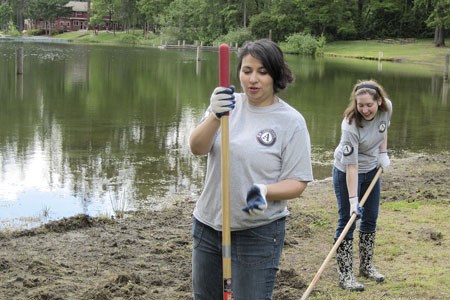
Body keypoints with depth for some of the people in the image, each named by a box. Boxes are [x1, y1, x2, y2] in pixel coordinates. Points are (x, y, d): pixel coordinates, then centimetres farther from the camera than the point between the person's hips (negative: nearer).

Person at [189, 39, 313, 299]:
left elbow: (297, 183, -7)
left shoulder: (291, 121, -9)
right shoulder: (228, 103, 0)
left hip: (258, 234, -4)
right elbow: (197, 148, -13)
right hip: (208, 226, 4)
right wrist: (216, 117, -31)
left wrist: (265, 191, -27)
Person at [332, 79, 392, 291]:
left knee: (370, 219, 13)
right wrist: (353, 200, -31)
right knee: (347, 221, -5)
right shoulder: (351, 126, -33)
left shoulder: (386, 107, -17)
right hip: (347, 173, -6)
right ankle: (345, 275, 2)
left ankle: (366, 266, 28)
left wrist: (383, 153, 1)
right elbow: (352, 166, -31)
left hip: (372, 169, 6)